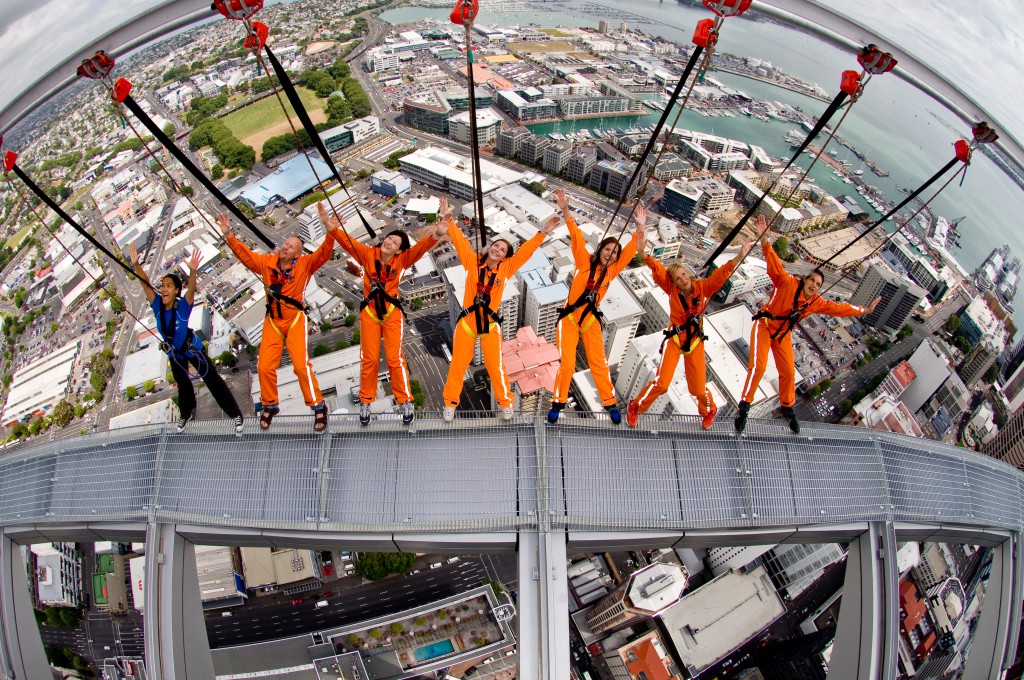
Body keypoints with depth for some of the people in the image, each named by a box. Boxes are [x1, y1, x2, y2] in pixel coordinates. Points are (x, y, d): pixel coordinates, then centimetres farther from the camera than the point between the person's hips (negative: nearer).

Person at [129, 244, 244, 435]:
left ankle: (236, 415, 8)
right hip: (174, 353, 5)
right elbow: (145, 283, -28)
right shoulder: (157, 305, -19)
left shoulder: (183, 305, -29)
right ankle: (186, 414, 50)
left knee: (212, 381, 0)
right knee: (183, 385, 26)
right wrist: (136, 264, -43)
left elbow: (191, 289, -46)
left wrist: (192, 271, -64)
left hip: (193, 349, -5)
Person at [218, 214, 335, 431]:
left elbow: (323, 254, -18)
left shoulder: (304, 264, -6)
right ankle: (270, 405, 24)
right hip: (272, 321, 4)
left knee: (301, 365, -11)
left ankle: (318, 406, 3)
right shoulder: (267, 262, 3)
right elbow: (244, 253, 7)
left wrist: (330, 234, -34)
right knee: (265, 366, 3)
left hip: (296, 319, -4)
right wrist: (229, 236, -2)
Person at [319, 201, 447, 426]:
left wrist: (439, 231, -39)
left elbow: (423, 245, -21)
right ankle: (365, 403, 18)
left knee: (395, 358, -2)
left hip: (392, 312, -1)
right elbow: (347, 241, -15)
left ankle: (406, 402, 10)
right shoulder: (368, 254, -6)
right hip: (369, 312, 1)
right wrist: (331, 226, -33)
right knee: (369, 359, 5)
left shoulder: (402, 259, -8)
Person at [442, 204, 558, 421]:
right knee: (458, 364, 6)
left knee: (495, 366, 4)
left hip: (490, 322, 1)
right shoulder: (473, 261, 0)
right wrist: (449, 221, -9)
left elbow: (525, 250, 3)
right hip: (467, 320, 0)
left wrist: (543, 233, 0)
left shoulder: (506, 268, 2)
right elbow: (460, 240, -2)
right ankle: (450, 404, 21)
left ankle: (505, 403, 22)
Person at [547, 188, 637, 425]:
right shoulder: (584, 261, -3)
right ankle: (558, 403, 7)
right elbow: (576, 237, -14)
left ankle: (610, 403, 16)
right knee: (567, 363, -7)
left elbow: (631, 249, 8)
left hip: (591, 319, 3)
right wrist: (565, 212, -25)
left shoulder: (612, 270, 5)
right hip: (570, 317, -3)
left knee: (598, 363, 4)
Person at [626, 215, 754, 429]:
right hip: (674, 339, -2)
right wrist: (642, 251, -34)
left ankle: (709, 410, 41)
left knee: (698, 387, 7)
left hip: (695, 340, 2)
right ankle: (635, 407, 14)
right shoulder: (672, 290, -11)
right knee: (661, 383, -11)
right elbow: (656, 268, -21)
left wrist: (740, 256, -27)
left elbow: (723, 272, -12)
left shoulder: (703, 287, -7)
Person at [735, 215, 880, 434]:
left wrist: (863, 310, 17)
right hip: (764, 325, -6)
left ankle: (787, 407, 32)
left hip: (783, 334, 6)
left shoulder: (816, 303, -1)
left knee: (788, 372, 9)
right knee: (758, 366, -19)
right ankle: (744, 407, -10)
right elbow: (775, 266, -32)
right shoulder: (787, 283, -20)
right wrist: (766, 242, -46)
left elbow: (838, 308, 13)